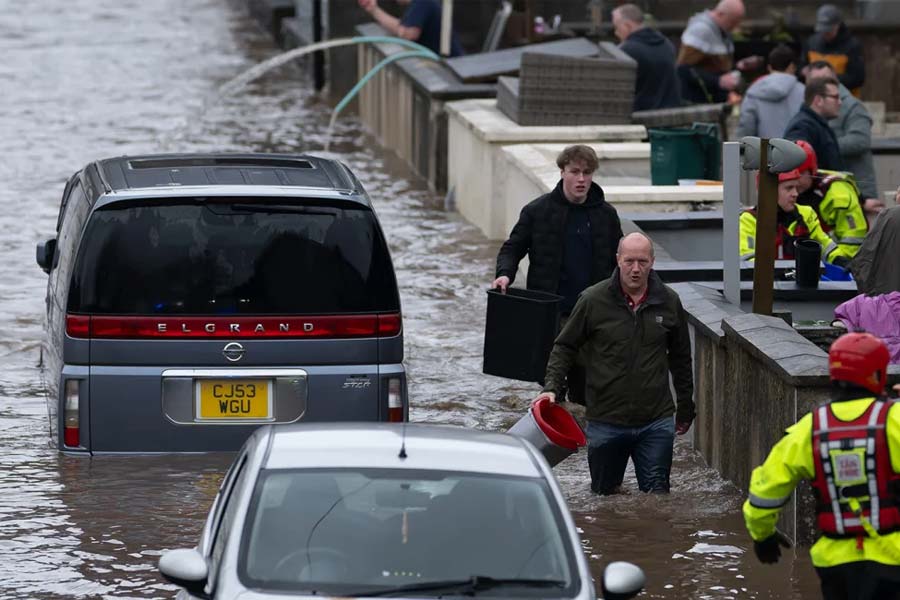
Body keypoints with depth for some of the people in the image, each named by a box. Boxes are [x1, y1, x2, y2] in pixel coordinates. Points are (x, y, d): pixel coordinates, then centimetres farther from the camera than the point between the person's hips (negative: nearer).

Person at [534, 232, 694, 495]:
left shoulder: (669, 302, 2)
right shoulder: (593, 300, -6)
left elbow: (680, 358, 14)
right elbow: (564, 347, 4)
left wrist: (686, 406, 19)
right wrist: (551, 388, -10)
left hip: (657, 422, 1)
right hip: (606, 421, -1)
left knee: (657, 495, 0)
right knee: (603, 494, 11)